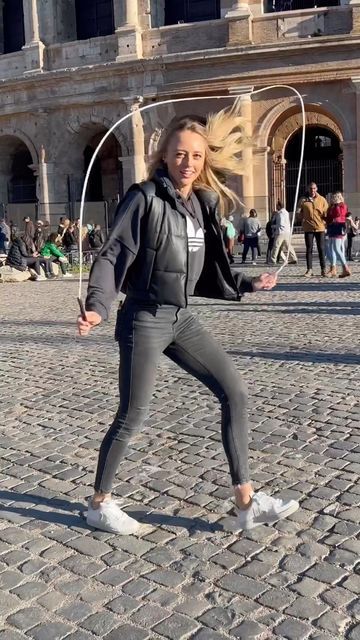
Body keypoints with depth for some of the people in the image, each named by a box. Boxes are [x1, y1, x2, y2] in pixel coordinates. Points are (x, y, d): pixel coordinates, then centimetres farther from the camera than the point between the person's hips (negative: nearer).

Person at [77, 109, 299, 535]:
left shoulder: (203, 204, 9)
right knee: (132, 416, 1)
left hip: (181, 319, 7)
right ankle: (99, 504, 23)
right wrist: (97, 307, -29)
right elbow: (113, 256, -16)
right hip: (145, 320, -7)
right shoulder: (145, 198, -11)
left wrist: (247, 284, 18)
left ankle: (246, 503, 10)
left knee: (235, 392, 1)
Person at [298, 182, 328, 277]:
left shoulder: (322, 200, 4)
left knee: (321, 249, 3)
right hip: (308, 228, 0)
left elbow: (326, 213, 6)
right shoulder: (303, 200, 3)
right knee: (309, 249, 2)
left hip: (320, 227, 0)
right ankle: (309, 269, 7)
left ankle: (323, 269, 11)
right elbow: (300, 214, 8)